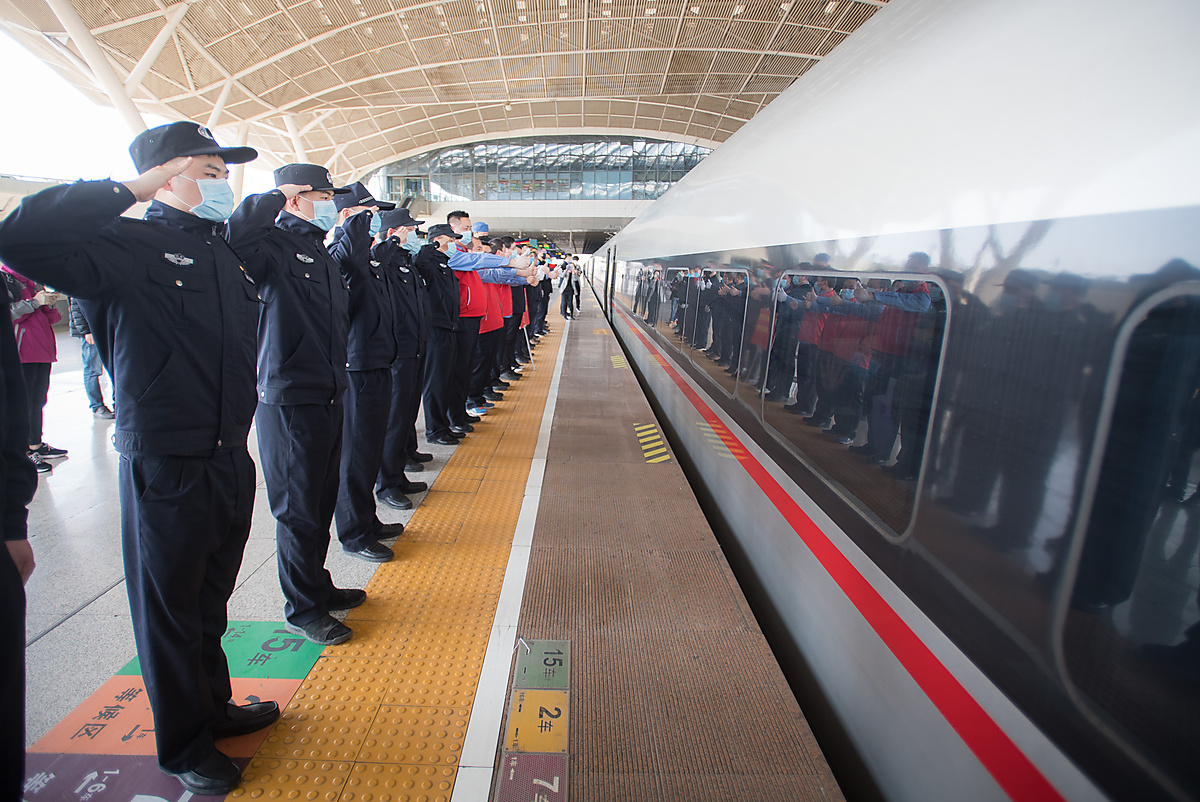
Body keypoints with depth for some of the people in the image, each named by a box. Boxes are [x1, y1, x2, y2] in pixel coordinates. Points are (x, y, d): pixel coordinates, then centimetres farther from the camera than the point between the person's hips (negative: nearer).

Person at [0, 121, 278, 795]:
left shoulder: (228, 251, 11)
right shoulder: (129, 245, -10)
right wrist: (131, 190, -20)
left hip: (232, 461, 7)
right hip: (165, 470, -6)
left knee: (211, 601, 22)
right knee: (170, 611, 11)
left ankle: (214, 706, 43)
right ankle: (185, 748, 32)